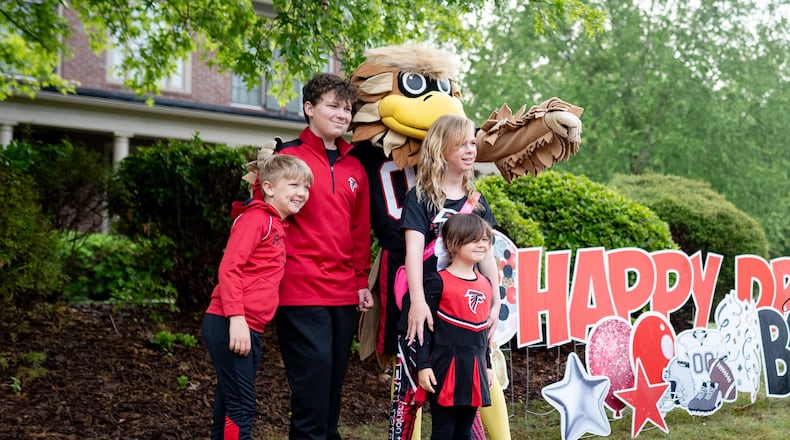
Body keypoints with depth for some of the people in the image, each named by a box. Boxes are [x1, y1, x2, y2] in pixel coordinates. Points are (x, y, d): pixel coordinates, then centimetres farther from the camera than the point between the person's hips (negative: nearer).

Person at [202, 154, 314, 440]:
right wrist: (236, 318, -25)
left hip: (249, 330, 9)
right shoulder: (256, 219, -10)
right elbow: (229, 268, -18)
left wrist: (243, 321, 11)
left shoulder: (275, 225, 18)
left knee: (229, 407, 14)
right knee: (241, 407, -8)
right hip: (230, 326, -9)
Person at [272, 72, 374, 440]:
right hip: (301, 292, -6)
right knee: (314, 370, -9)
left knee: (334, 378, 10)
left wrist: (362, 282, 14)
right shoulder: (288, 157, -4)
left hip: (344, 295, 6)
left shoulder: (355, 168, 14)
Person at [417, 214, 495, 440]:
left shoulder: (485, 284, 11)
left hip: (474, 369, 6)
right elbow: (426, 326, -8)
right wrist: (423, 365, -12)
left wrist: (487, 365, 20)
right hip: (446, 367, -6)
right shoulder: (439, 282, -9)